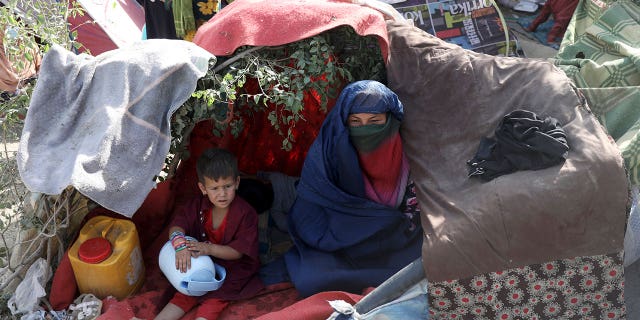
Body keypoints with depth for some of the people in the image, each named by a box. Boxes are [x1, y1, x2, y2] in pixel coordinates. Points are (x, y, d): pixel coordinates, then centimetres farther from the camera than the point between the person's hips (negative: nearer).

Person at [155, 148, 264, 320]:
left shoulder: (246, 213, -19)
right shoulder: (198, 205, -4)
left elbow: (239, 251, -20)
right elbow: (177, 226, -13)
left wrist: (209, 249, -33)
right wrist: (180, 244, -36)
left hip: (234, 269, -5)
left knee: (213, 301, -23)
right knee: (184, 295, -11)